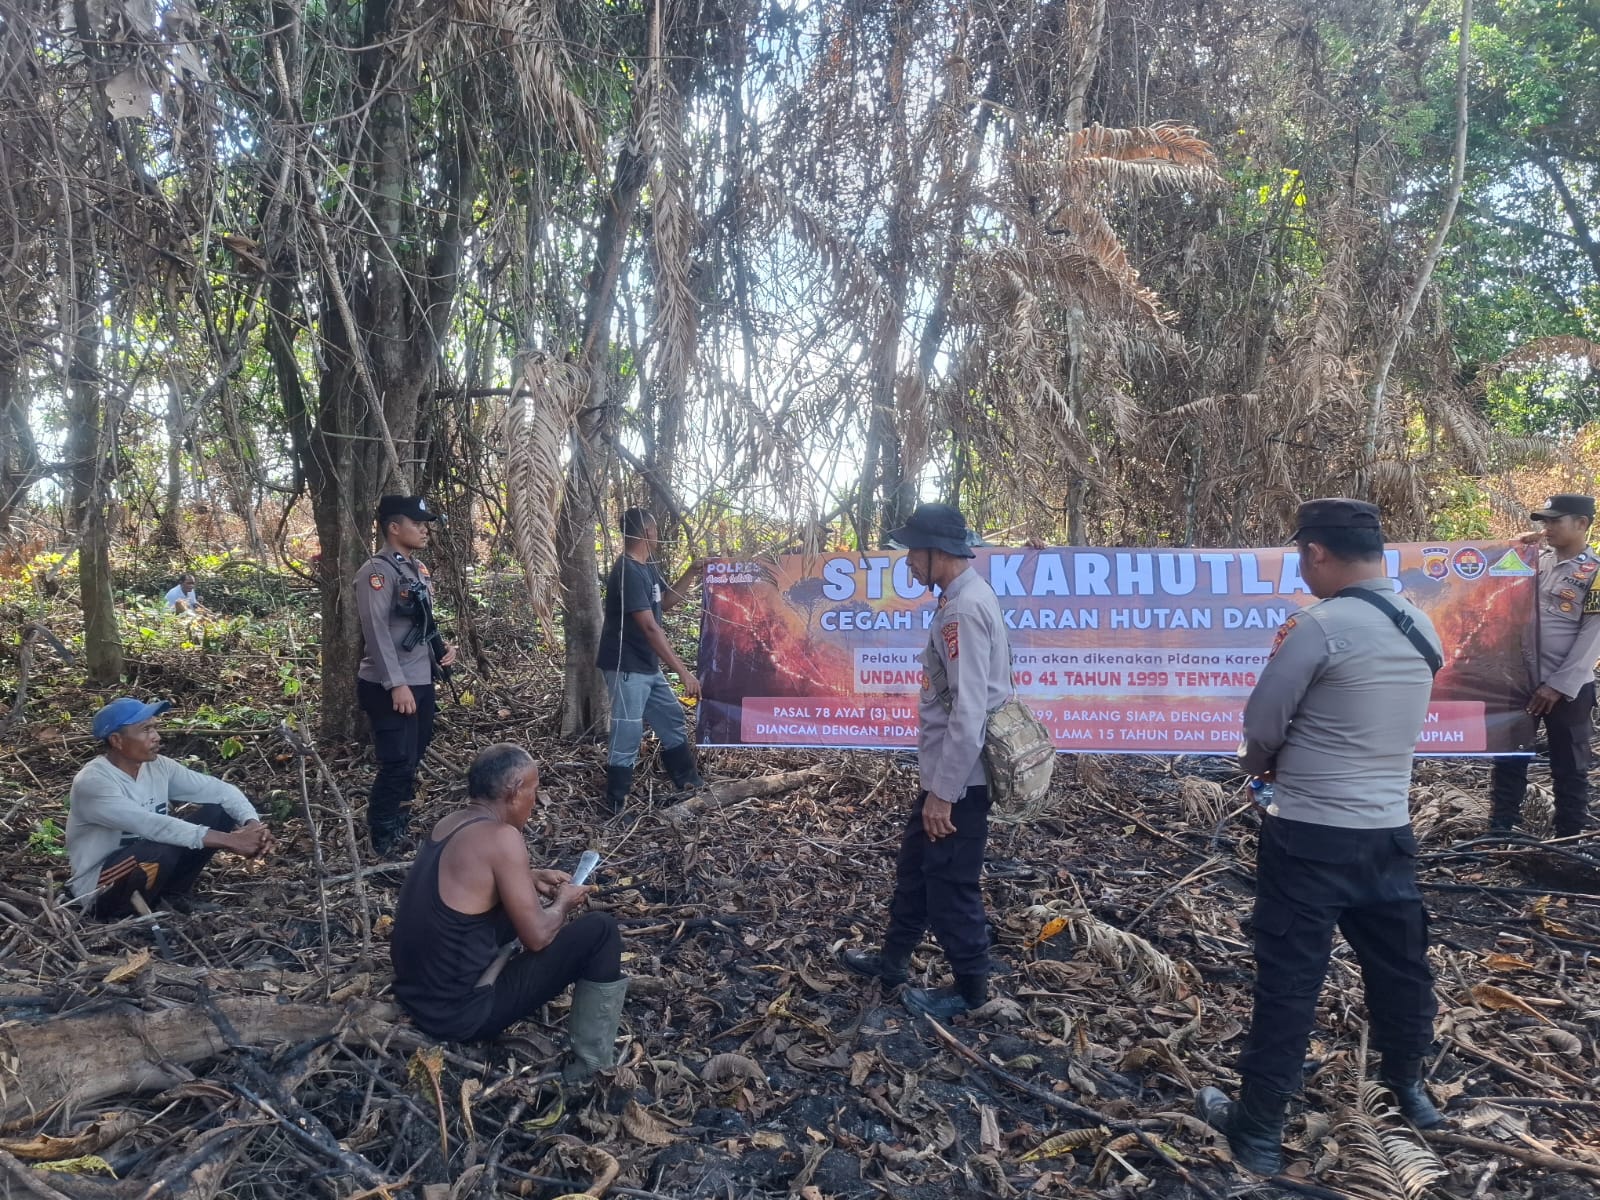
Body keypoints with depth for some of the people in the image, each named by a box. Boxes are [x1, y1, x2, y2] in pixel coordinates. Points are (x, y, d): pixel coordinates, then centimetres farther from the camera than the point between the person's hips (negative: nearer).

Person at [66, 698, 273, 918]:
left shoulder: (157, 766, -3)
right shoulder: (92, 782, -24)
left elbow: (221, 789, -3)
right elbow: (152, 825, -34)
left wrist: (253, 824, -24)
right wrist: (230, 841, -37)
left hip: (147, 865, 7)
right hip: (100, 889, -7)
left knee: (219, 811, -7)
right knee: (161, 851, -37)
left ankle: (175, 894, 4)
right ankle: (130, 915, -7)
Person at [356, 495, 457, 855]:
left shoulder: (418, 569, 13)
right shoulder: (377, 571, -15)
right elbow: (376, 630, -21)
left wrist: (441, 649, 4)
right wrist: (396, 684, -24)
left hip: (421, 681, 9)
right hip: (389, 687, -9)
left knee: (412, 760, 19)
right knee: (397, 764, -5)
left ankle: (399, 825, 36)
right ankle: (382, 844, 10)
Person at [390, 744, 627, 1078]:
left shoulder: (449, 824, 4)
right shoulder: (502, 837, -21)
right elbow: (537, 936, -16)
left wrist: (529, 878, 16)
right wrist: (564, 902, 3)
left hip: (414, 995, 9)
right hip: (459, 1013, -9)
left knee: (523, 905, 25)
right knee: (601, 930, -6)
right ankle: (592, 1065, 5)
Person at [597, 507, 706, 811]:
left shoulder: (648, 567, 9)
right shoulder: (627, 572, -22)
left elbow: (666, 602, 24)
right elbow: (650, 627, -27)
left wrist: (691, 573, 11)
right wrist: (683, 671, -27)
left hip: (648, 667, 10)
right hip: (627, 668, -10)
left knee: (673, 719, 18)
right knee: (627, 735, -4)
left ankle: (688, 782, 33)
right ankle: (617, 806, 7)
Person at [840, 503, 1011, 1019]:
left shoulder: (964, 610, -24)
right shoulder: (963, 598, 8)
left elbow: (969, 714, -28)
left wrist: (943, 792, -23)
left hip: (958, 779, -10)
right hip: (945, 769, 10)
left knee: (951, 883, 7)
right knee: (915, 865, 23)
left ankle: (969, 987, 25)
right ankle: (893, 957, 40)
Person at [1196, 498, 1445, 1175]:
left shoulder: (1320, 625, -19)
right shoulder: (1422, 629, 4)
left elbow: (1260, 726, -13)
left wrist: (1266, 764, 8)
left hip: (1311, 835, -7)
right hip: (1389, 830, 7)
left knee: (1287, 982, 4)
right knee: (1399, 964, 24)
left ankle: (1259, 1131, 17)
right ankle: (1408, 1087, 47)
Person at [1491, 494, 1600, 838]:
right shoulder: (1535, 560, 7)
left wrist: (1558, 685, -15)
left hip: (1568, 687, -5)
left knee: (1569, 767, 7)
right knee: (1508, 760, 9)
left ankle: (1569, 842, 18)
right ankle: (1499, 834, 18)